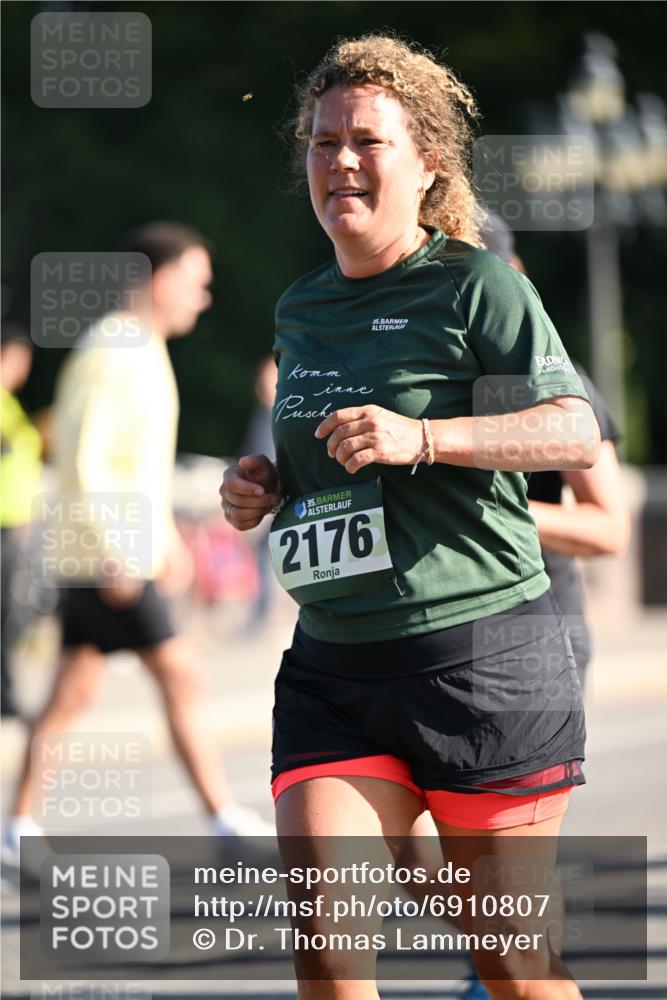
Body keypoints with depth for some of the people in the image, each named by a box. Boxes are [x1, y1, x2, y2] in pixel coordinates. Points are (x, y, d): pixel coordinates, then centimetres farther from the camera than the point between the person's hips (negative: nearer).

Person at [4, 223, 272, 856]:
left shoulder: (143, 351, 16)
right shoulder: (109, 354, -15)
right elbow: (81, 461, -21)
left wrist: (167, 537, 24)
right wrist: (114, 552, -24)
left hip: (125, 555, 10)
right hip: (106, 559, -10)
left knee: (74, 690, 10)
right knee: (181, 675, -8)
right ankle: (225, 821, -5)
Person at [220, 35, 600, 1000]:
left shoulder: (476, 285, -5)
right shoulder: (300, 310, 16)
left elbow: (576, 432, -16)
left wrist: (419, 437, -27)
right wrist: (265, 487, 9)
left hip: (481, 655, -5)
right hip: (332, 668, 5)